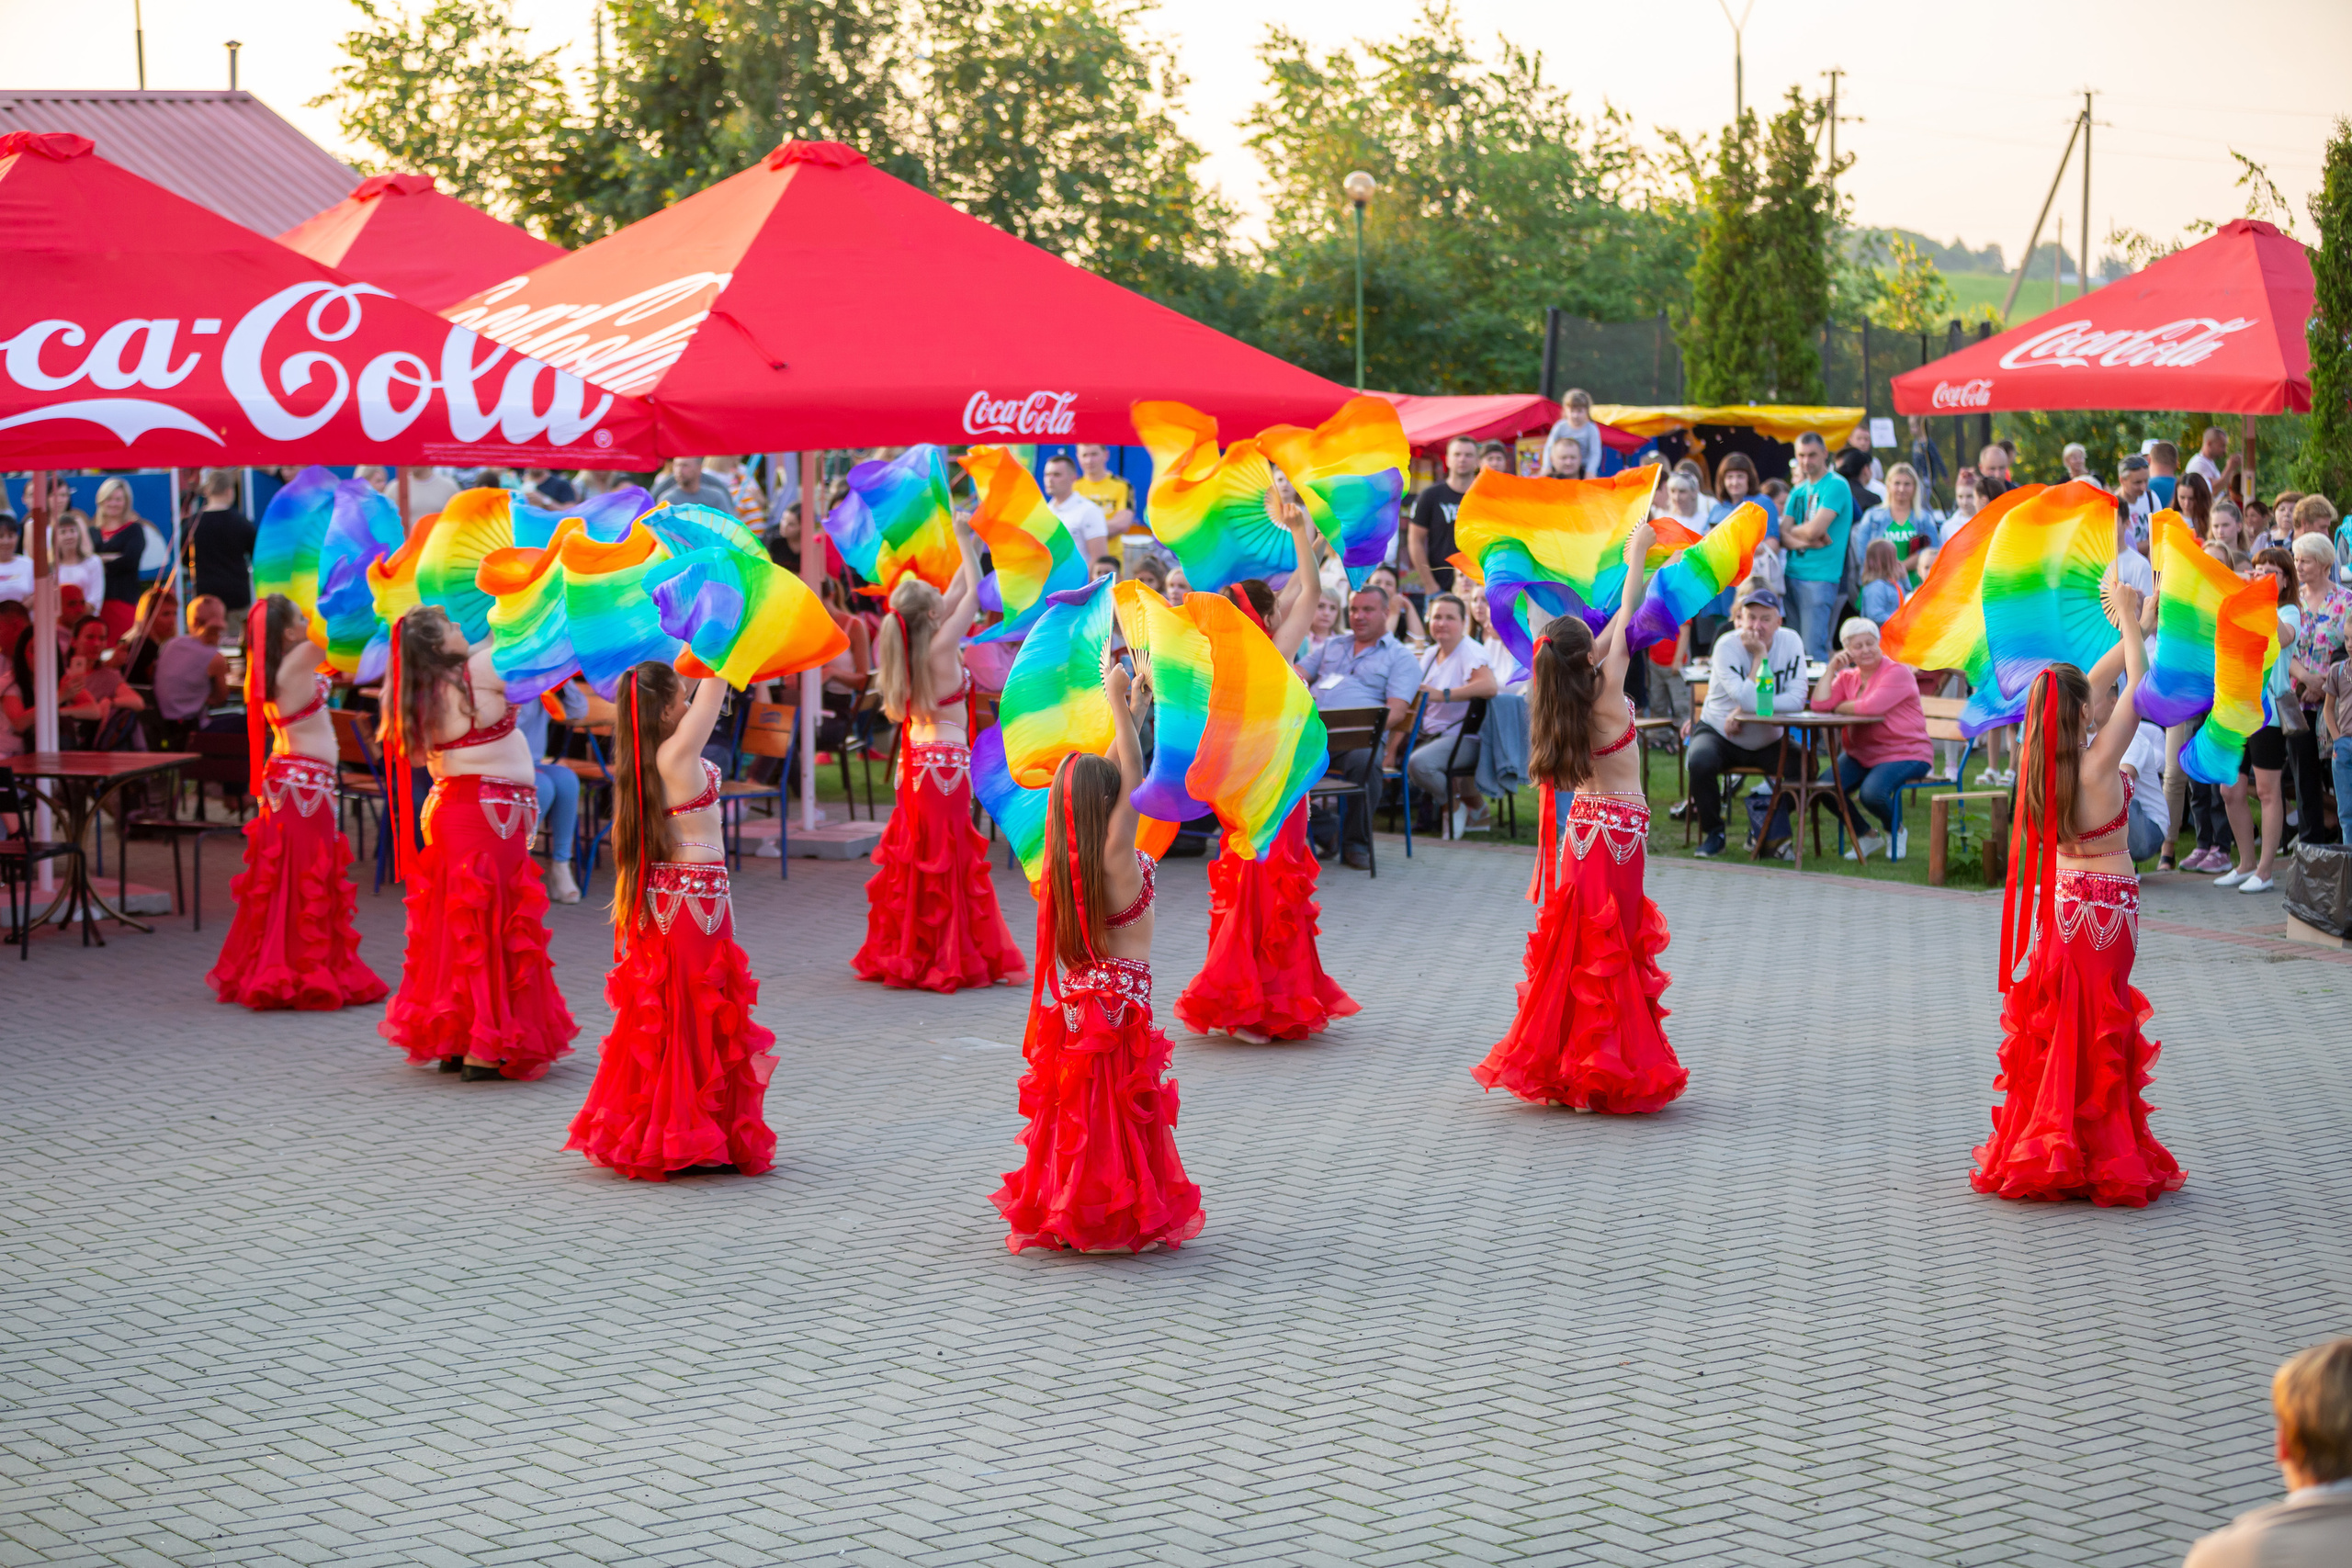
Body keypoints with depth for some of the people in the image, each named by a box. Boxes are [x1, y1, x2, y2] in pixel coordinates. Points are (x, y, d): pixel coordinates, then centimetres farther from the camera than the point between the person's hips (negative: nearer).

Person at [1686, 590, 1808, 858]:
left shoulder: (1791, 642, -7)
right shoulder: (1727, 646, -17)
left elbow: (1797, 700, -17)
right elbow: (1747, 699, -28)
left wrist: (1745, 710, -24)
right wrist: (1760, 655, -24)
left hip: (1769, 740, 3)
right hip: (1718, 734, -3)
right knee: (1700, 763, -33)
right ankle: (1713, 833, -9)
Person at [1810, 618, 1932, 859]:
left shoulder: (1897, 673, -11)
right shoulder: (1847, 677, 11)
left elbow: (1872, 706, -26)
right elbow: (1818, 705, -3)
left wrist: (1839, 707, -8)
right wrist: (1832, 667, -5)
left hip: (1904, 753, -7)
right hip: (1860, 754, 7)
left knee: (1872, 792, -33)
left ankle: (1897, 832, 5)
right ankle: (1867, 837, 8)